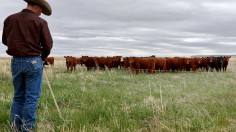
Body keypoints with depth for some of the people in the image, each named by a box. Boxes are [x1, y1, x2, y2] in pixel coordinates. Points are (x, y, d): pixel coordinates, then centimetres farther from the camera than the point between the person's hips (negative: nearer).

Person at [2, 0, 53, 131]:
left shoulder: (9, 19, 4)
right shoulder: (40, 22, -8)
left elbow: (5, 40, 12)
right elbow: (48, 44, -8)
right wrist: (42, 58, 11)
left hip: (16, 61, 5)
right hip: (33, 61, -4)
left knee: (18, 96, 15)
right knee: (32, 97, 3)